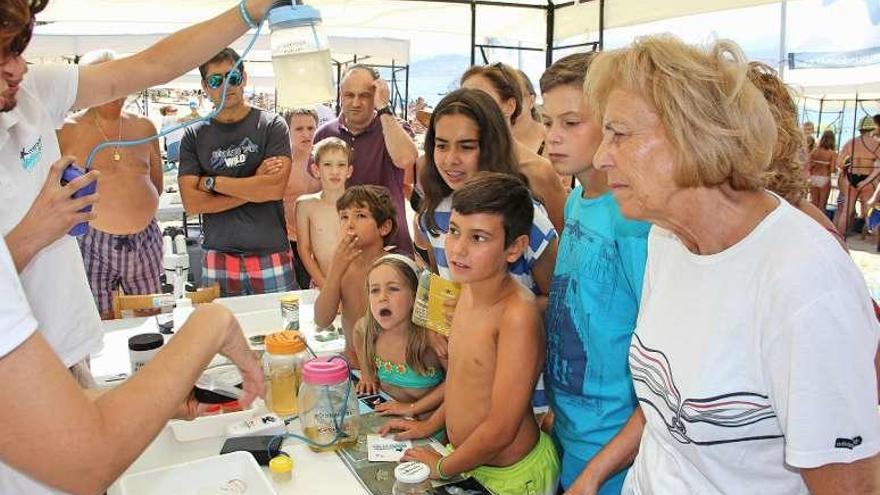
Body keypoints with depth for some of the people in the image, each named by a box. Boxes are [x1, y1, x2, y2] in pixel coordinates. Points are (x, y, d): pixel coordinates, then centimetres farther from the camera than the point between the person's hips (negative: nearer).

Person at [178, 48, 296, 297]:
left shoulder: (271, 125, 0)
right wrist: (254, 188, -9)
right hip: (217, 259, 1)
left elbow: (276, 188, -12)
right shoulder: (194, 136, 6)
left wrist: (212, 181, -6)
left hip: (271, 255, -1)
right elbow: (191, 203, -4)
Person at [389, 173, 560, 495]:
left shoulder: (518, 314, -28)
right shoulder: (471, 287, -3)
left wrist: (442, 467, -11)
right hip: (470, 460, 7)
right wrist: (431, 424, 14)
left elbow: (500, 430, -23)